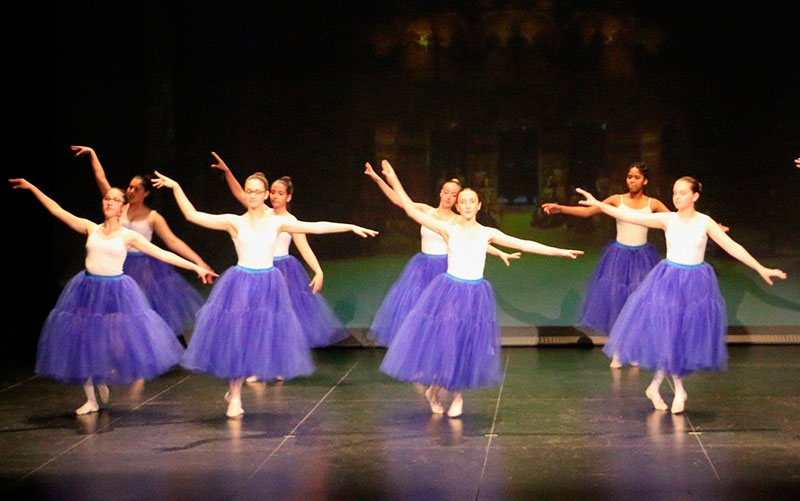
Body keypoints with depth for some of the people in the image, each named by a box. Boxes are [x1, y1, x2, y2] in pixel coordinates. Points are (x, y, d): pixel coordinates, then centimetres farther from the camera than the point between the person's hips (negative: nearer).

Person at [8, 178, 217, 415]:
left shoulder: (129, 236, -2)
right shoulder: (91, 229, 3)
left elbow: (163, 254, -4)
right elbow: (57, 210, 4)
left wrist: (196, 267, -9)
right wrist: (31, 187, 2)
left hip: (116, 292, -2)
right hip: (88, 290, 2)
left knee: (116, 341, -1)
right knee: (84, 344, 4)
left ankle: (103, 381, 31)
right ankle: (91, 399, 18)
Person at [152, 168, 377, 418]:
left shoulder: (276, 222, 5)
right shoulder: (234, 222, 0)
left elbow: (317, 227, 3)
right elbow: (193, 215, -5)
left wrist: (351, 227, -1)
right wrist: (176, 188, -14)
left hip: (268, 286, 2)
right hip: (240, 285, -2)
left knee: (260, 338, 5)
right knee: (236, 337, -2)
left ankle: (235, 392, 24)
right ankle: (235, 396, 15)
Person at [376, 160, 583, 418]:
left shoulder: (488, 233, 4)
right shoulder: (448, 229, -1)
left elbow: (524, 244, 2)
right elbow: (413, 211, -8)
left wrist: (559, 251, -2)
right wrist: (394, 182, -14)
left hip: (475, 297, 2)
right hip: (448, 292, -2)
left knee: (468, 345, 4)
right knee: (441, 341, -2)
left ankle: (457, 394, 27)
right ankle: (434, 390, 25)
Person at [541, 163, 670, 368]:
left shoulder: (652, 204, -1)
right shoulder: (617, 200, -3)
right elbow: (587, 211, -9)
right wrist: (560, 208, -20)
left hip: (641, 258, 1)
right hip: (619, 256, -1)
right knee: (615, 299, -1)